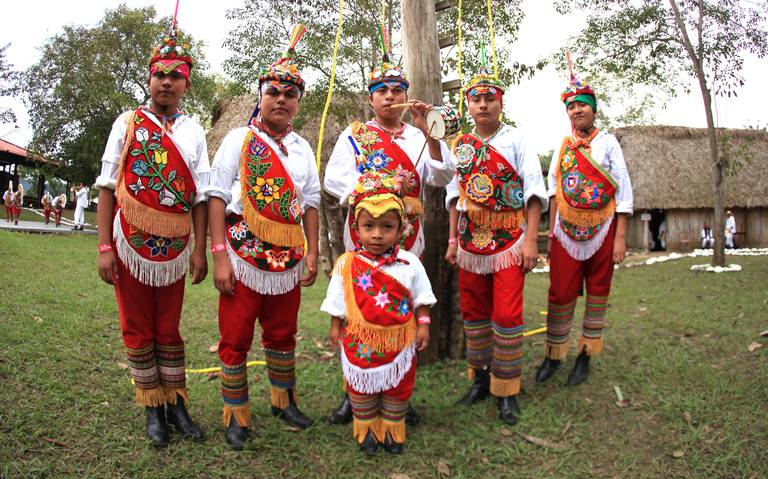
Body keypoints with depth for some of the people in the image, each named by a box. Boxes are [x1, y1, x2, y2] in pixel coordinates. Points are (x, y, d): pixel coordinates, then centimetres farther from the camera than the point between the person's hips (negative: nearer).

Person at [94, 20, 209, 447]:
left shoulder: (194, 131, 3)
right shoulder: (127, 123, 0)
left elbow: (200, 196, 2)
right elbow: (107, 187, -2)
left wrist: (200, 250, -3)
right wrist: (105, 247, -7)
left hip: (175, 248, 1)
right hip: (130, 244, 0)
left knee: (169, 329, 11)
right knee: (138, 330, 8)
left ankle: (176, 405, 22)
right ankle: (152, 409, 21)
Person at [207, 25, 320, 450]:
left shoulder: (302, 148, 11)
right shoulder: (239, 140, -2)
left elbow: (310, 204, 12)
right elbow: (217, 197, -6)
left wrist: (312, 256, 6)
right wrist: (220, 257, -13)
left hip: (288, 262, 4)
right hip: (243, 259, -3)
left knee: (282, 335, 15)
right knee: (235, 339, 4)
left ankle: (283, 400, 33)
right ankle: (236, 416, 20)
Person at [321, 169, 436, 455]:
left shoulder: (410, 264, -10)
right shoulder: (347, 264, -11)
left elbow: (421, 299, 1)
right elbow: (337, 302, 0)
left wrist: (423, 325, -2)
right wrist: (335, 328, 3)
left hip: (399, 343, 1)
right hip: (360, 343, 0)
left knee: (397, 390, 17)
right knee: (361, 390, 16)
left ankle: (393, 431, 38)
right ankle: (366, 431, 37)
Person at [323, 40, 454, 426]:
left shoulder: (420, 138, 11)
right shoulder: (354, 135, 7)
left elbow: (443, 177, -4)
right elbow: (336, 179, -7)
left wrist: (429, 132, -12)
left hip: (408, 239, 2)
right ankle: (353, 395, 17)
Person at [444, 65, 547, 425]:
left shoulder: (516, 139, -2)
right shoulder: (461, 145, 9)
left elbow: (534, 189, -7)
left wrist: (530, 240, -14)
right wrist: (453, 239, 10)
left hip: (509, 241, -4)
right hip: (471, 241, 4)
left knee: (507, 315, -4)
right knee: (473, 312, 10)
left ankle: (506, 390, 10)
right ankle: (480, 378, 26)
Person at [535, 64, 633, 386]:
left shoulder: (608, 142, 0)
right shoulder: (562, 147, 8)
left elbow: (623, 189, -4)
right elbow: (554, 190, 10)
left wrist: (620, 237, -9)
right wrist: (551, 233, 4)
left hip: (602, 229, -2)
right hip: (567, 231, 2)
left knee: (598, 291, 6)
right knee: (560, 291, 1)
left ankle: (586, 356, 19)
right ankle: (554, 355, 15)